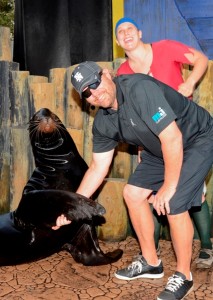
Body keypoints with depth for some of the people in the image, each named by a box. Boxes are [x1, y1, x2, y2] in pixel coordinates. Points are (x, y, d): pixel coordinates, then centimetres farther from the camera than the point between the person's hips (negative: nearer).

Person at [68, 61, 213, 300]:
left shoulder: (139, 89, -31)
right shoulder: (103, 123, -6)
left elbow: (172, 138, -33)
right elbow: (98, 168, 2)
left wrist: (169, 187, -25)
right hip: (160, 150, 8)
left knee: (174, 205, -19)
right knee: (133, 193, 5)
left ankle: (183, 276, 4)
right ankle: (151, 263, 22)